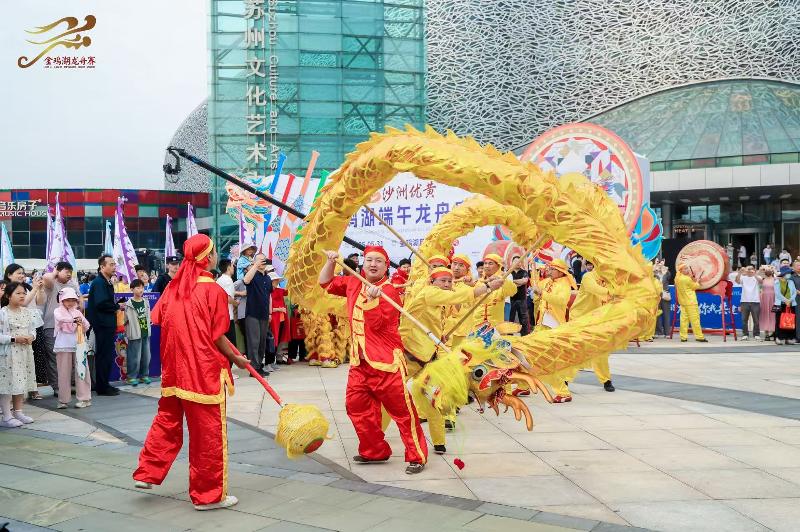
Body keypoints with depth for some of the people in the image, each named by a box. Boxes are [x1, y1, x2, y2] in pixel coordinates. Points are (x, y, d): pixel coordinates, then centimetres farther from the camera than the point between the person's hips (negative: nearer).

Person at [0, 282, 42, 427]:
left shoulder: (28, 312, 5)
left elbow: (32, 329, 12)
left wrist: (31, 337, -9)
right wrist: (14, 339, -21)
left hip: (24, 353, 6)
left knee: (21, 382, 13)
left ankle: (18, 412, 26)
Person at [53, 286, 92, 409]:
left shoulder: (78, 312, 14)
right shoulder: (58, 311, 4)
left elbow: (86, 327, 12)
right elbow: (60, 318, -19)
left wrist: (82, 322, -10)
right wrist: (73, 320, -30)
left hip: (78, 344, 2)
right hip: (63, 346, -2)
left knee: (81, 371, -1)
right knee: (64, 373, 2)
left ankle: (84, 398, 3)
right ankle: (63, 400, 9)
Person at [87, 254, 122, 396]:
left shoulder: (107, 283, 16)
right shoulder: (98, 282, -14)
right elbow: (101, 303, -24)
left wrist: (116, 307, 0)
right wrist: (117, 307, -12)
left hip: (108, 324, 10)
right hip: (102, 324, -10)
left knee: (107, 355, 14)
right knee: (103, 355, -4)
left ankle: (104, 384, 21)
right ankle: (102, 387, 2)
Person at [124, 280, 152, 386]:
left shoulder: (146, 302, 8)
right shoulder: (129, 304, -8)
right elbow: (126, 320, -7)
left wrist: (149, 329, 13)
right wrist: (127, 332, -9)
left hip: (146, 333, 5)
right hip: (135, 334, -5)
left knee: (146, 356, 9)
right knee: (135, 356, -3)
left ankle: (144, 375, 21)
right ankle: (132, 377, 8)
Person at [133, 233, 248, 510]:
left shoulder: (174, 286, 4)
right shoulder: (213, 290, -13)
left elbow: (160, 320, 7)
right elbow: (217, 337, -11)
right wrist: (236, 358, 3)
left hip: (174, 370, 6)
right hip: (204, 372, -6)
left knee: (167, 420, 21)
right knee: (208, 431, 3)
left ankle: (147, 473, 25)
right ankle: (208, 494, 11)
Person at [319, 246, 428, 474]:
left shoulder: (389, 291, -10)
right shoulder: (353, 283, 10)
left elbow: (377, 324, -18)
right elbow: (325, 283, 22)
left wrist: (372, 300, -30)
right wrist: (331, 262, 8)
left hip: (386, 362, -7)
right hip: (359, 362, 7)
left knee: (402, 409, -5)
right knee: (356, 406, 8)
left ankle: (417, 456, 4)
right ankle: (374, 451, 24)